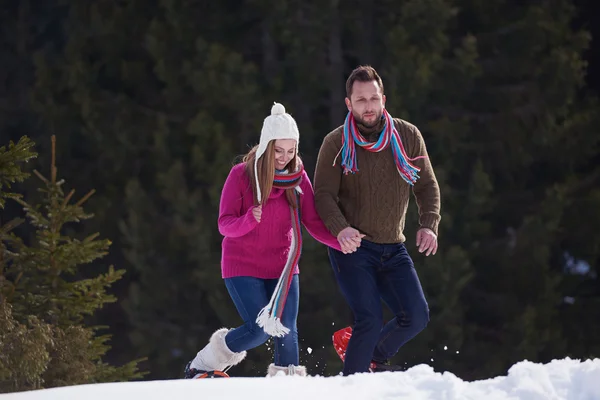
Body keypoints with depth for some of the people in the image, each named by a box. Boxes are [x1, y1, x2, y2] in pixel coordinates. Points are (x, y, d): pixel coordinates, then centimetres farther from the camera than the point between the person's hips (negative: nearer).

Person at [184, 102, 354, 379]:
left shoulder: (298, 177, -2)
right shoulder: (241, 175, -11)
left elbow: (314, 223, -3)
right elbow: (225, 225, -12)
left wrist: (343, 242, -20)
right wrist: (250, 220, -34)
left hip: (281, 267, 3)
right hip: (243, 267, -3)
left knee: (286, 332, -6)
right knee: (259, 330, -14)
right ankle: (205, 362, 10)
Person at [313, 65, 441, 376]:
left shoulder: (407, 137, 2)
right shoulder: (336, 143, -6)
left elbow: (427, 186, 8)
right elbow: (324, 195, -8)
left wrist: (429, 225, -9)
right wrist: (340, 229, -27)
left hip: (393, 248, 4)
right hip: (352, 246, -4)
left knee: (416, 316, -7)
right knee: (370, 320, -18)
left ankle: (375, 359, 20)